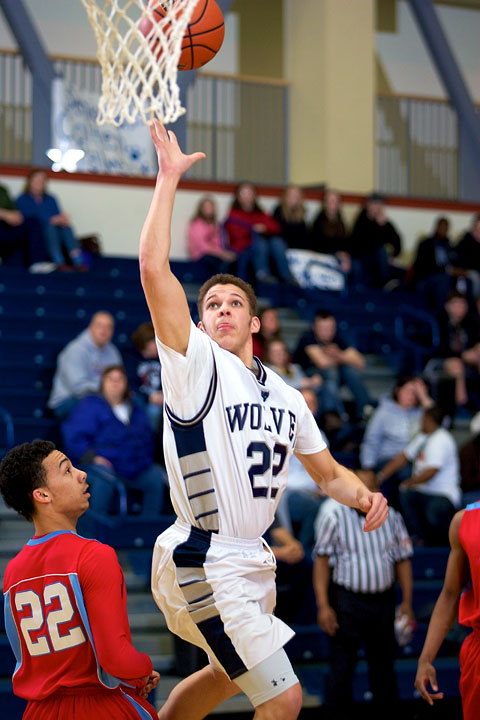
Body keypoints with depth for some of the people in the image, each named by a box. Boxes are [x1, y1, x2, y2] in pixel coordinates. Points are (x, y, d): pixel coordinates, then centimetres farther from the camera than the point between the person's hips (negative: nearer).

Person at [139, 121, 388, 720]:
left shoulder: (288, 398, 13)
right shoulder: (194, 363, -8)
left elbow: (328, 473, 21)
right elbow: (154, 270, -20)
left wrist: (364, 495, -1)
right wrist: (168, 177, -19)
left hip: (250, 561, 8)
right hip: (206, 563, -8)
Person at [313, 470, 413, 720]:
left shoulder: (390, 516, 6)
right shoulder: (334, 514, -5)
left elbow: (403, 559, 11)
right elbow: (322, 560, -6)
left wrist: (406, 601, 5)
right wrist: (323, 605, -12)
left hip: (383, 600, 4)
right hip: (346, 600, -4)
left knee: (384, 666, 11)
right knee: (342, 668, -4)